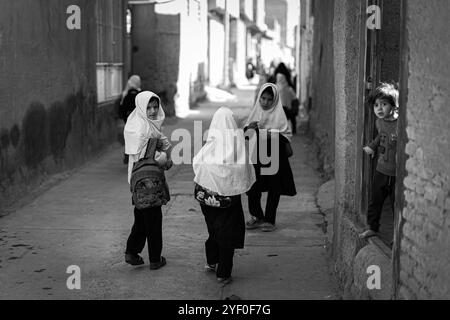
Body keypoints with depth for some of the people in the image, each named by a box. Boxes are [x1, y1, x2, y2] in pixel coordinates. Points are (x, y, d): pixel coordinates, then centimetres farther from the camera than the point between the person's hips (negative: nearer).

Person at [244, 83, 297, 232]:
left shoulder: (278, 114, -5)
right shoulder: (256, 112, 5)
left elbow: (287, 135, -8)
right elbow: (245, 134, 7)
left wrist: (272, 134, -23)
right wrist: (249, 127, -15)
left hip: (274, 157, -3)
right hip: (257, 155, 3)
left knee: (274, 189, 4)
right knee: (253, 188, 1)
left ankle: (270, 220, 15)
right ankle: (257, 217, 17)